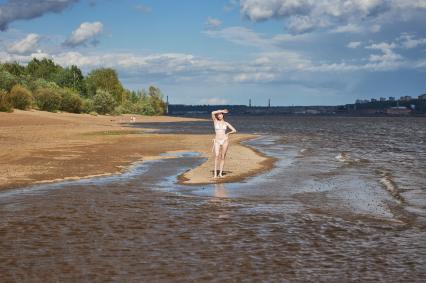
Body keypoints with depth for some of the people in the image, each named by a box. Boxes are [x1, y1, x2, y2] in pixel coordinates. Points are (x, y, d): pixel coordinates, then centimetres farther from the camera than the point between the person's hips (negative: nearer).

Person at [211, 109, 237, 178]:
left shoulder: (226, 123, 9)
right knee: (216, 156, -16)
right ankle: (215, 173, -17)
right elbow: (212, 113, -10)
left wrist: (227, 133, 14)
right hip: (217, 141, -1)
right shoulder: (215, 121, 7)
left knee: (222, 157, 0)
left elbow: (234, 130, 12)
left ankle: (220, 173, 3)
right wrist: (222, 110, -2)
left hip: (224, 140, 1)